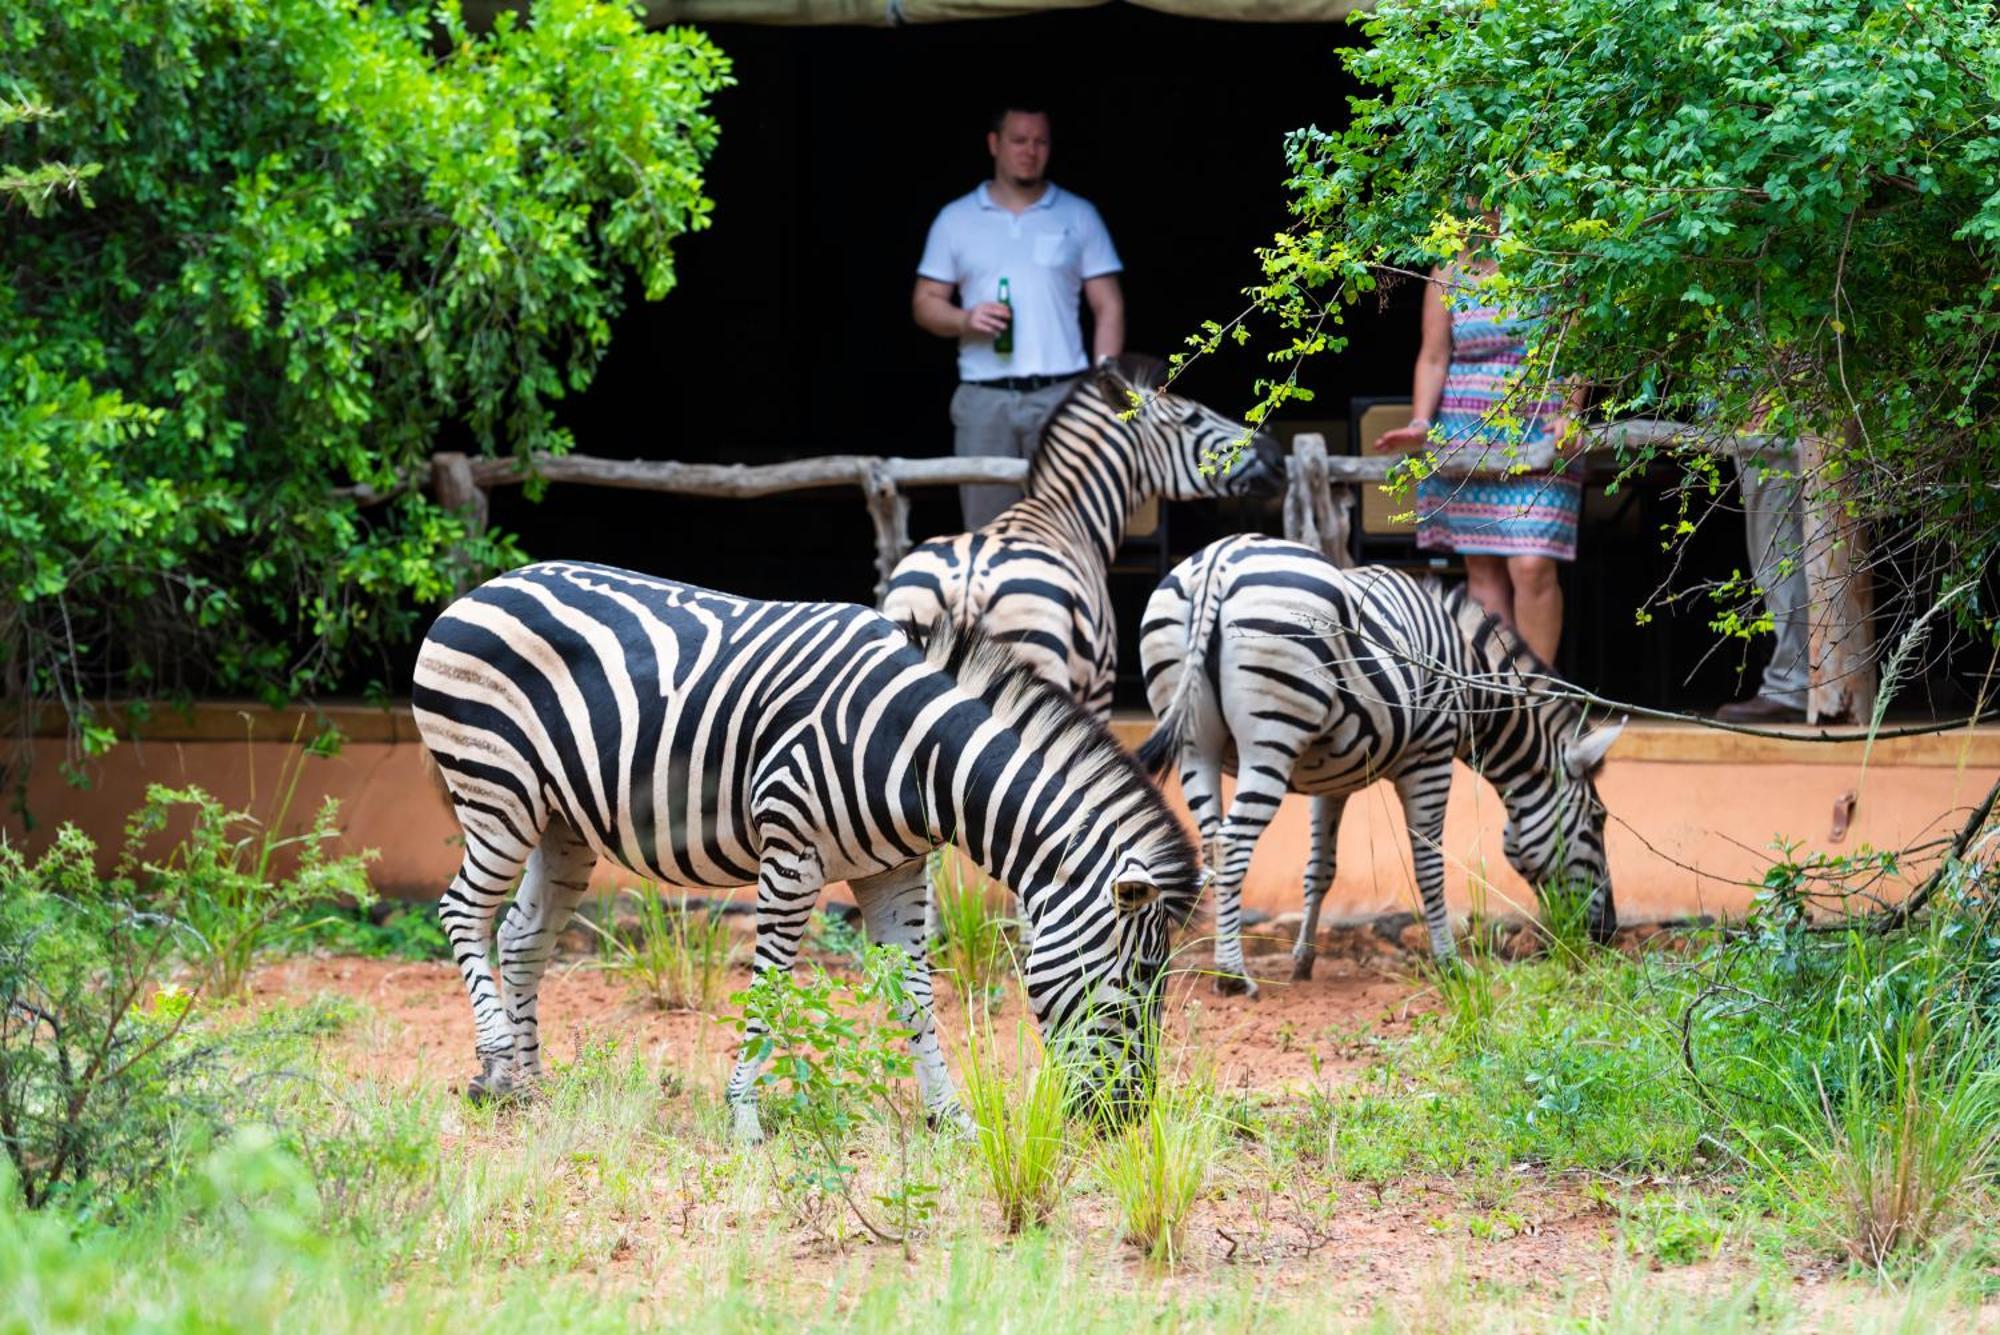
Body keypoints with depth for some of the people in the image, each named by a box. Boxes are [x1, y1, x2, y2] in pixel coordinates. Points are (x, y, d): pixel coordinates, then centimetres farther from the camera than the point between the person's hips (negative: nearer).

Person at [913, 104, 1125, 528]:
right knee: (987, 526, -1)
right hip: (984, 398, 1)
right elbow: (926, 302, 10)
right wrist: (964, 320, -12)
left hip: (1061, 395, -1)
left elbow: (1108, 308, 7)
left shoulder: (1078, 217, 9)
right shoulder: (956, 220, 10)